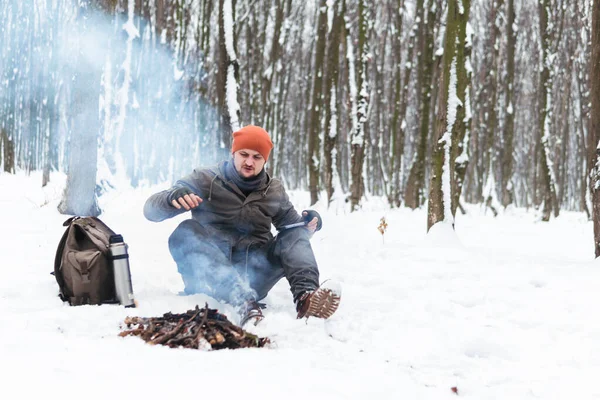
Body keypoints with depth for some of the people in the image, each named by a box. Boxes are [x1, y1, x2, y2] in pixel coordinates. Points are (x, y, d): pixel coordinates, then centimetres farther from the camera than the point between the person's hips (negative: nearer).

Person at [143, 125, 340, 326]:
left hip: (253, 275, 3)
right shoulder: (205, 180, 2)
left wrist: (310, 223, -8)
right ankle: (243, 301, -55)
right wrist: (173, 197, -30)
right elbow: (151, 209, -5)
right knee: (186, 232, -30)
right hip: (211, 276, -3)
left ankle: (305, 297, -41)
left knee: (296, 233, -10)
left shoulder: (274, 191, 13)